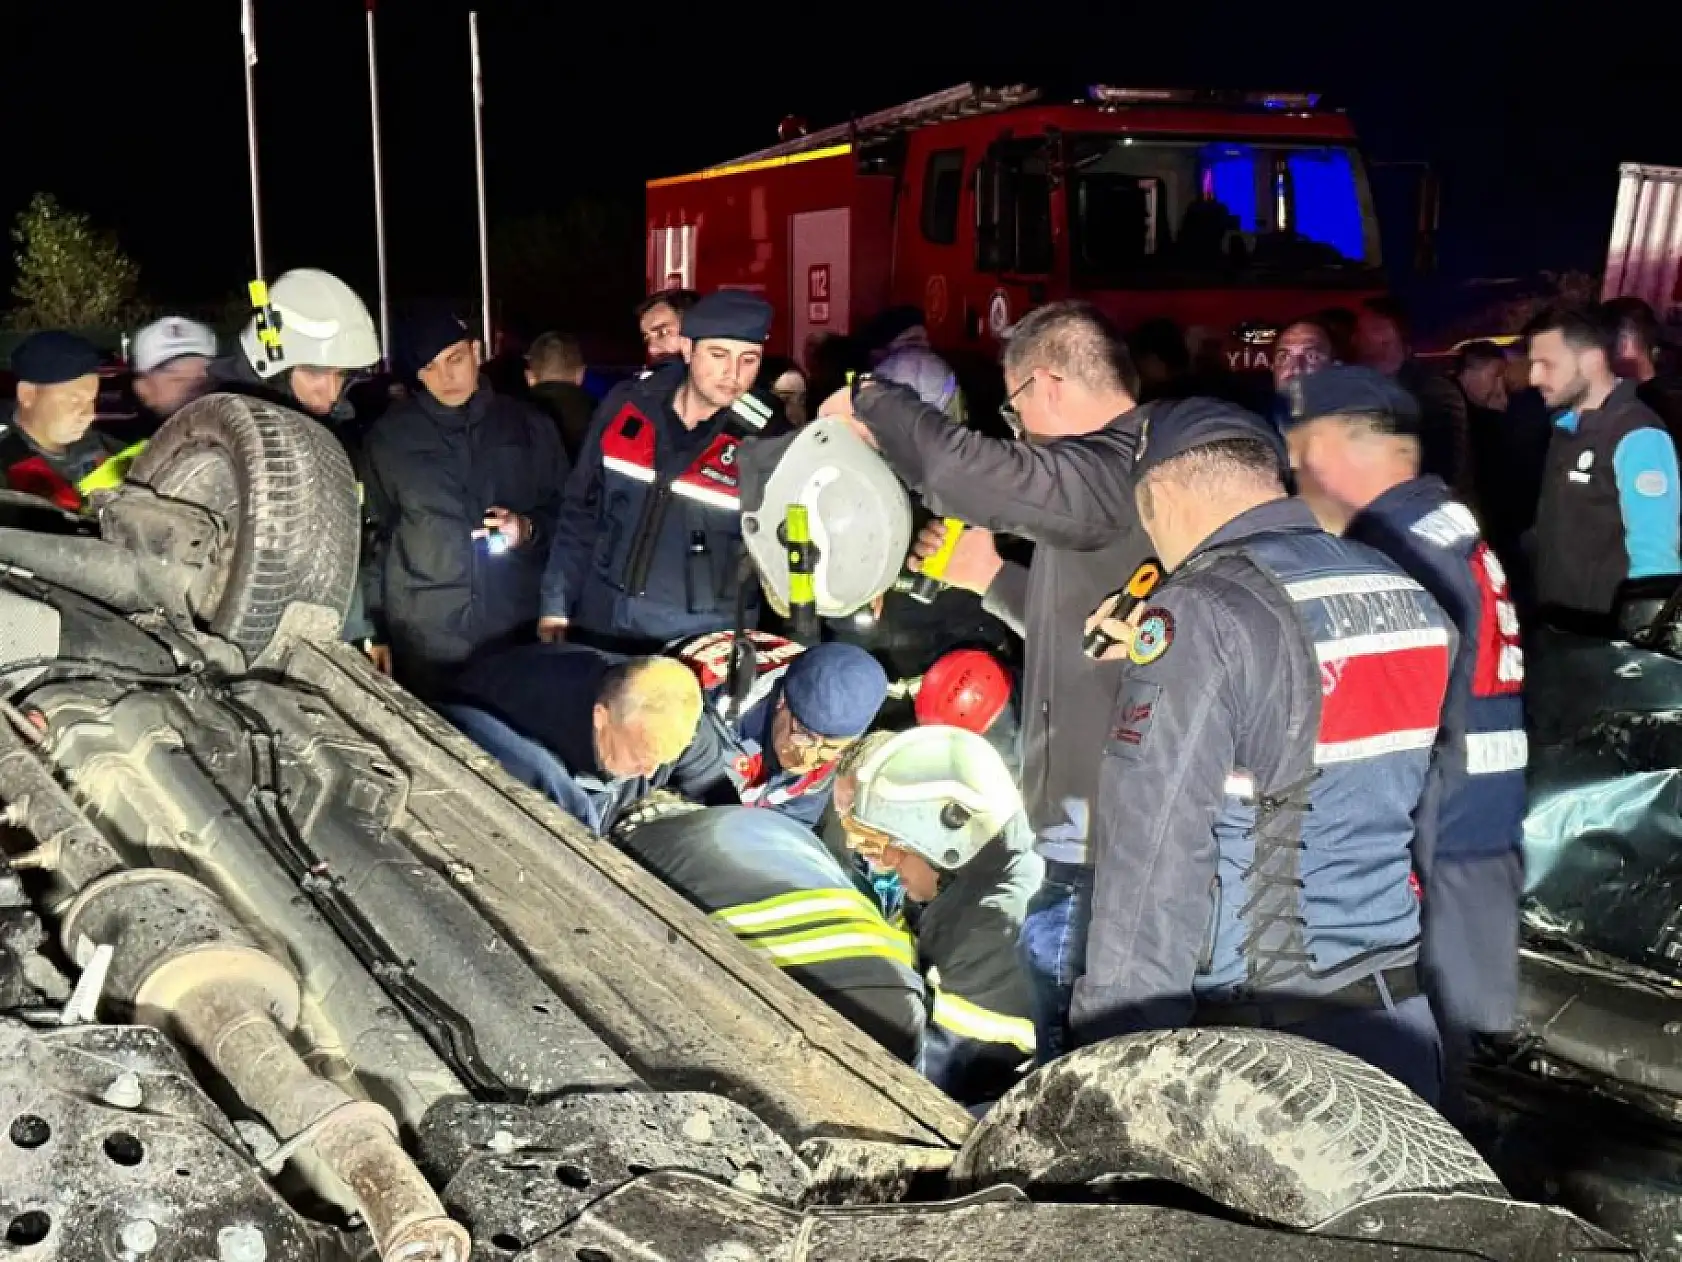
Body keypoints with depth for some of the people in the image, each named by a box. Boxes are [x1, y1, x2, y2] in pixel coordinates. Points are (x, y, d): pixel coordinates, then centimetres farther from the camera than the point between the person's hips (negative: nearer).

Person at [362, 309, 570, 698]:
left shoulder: (528, 425, 7)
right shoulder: (389, 436, 5)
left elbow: (564, 512, 13)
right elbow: (374, 534, 7)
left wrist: (529, 528, -8)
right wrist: (376, 629, 4)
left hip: (517, 628, 1)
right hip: (423, 635, -1)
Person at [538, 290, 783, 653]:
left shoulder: (765, 439, -12)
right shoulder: (626, 407, -4)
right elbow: (581, 509, 5)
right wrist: (556, 606, 5)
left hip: (703, 642, -3)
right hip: (602, 627, 3)